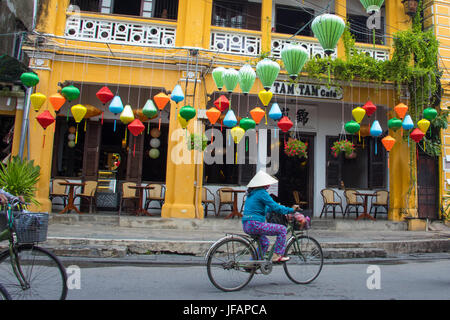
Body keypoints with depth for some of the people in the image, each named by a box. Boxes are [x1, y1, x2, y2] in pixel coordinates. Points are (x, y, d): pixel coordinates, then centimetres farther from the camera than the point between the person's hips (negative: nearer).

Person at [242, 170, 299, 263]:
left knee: (265, 243, 28)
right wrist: (291, 209, -4)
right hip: (254, 225, -10)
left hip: (246, 225, 10)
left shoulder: (252, 193, 18)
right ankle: (277, 255, -1)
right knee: (282, 229, -3)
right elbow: (275, 207, -13)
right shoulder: (262, 193, -11)